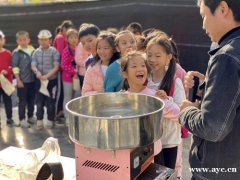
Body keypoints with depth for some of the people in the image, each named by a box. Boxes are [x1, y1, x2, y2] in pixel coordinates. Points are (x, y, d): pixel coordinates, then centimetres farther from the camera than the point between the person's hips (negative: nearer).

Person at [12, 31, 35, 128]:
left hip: (32, 80, 4)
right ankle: (22, 119, 13)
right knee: (22, 101, 3)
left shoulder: (33, 50, 5)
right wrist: (18, 80, -13)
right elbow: (15, 67, -10)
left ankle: (30, 116, 29)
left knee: (31, 100, 13)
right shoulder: (16, 52, -8)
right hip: (22, 80, -4)